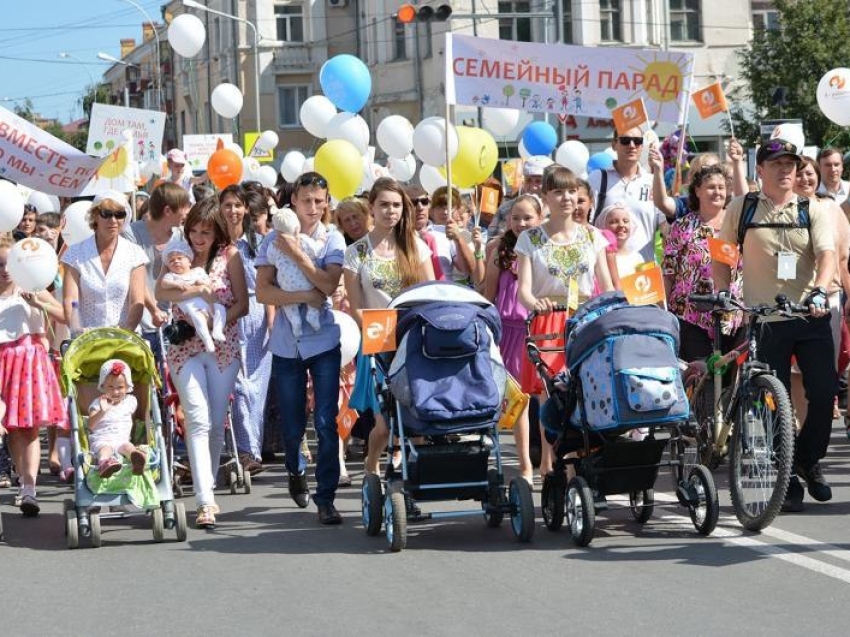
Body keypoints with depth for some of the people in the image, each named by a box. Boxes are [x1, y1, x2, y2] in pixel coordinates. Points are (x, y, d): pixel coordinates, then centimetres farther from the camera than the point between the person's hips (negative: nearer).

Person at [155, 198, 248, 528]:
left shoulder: (229, 256, 1)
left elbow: (242, 304, -2)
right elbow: (160, 293, -9)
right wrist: (195, 292, -24)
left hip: (223, 348, 1)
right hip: (186, 348, -1)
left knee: (216, 424, 5)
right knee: (198, 420, -13)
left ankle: (207, 489, 22)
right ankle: (206, 501, -20)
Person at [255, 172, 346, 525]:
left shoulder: (332, 239, 0)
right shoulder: (274, 240, 0)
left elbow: (329, 284, -13)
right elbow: (263, 292, -7)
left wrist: (297, 254, -18)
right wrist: (303, 296, -18)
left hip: (323, 340, -1)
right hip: (286, 342, 1)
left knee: (326, 422, -8)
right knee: (292, 425, 10)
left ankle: (325, 497, -3)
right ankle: (296, 471, 40)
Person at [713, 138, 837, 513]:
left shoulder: (812, 211, 6)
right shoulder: (742, 209, 6)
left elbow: (827, 254, -8)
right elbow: (721, 259, 13)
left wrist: (820, 291, -25)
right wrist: (723, 295, -1)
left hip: (810, 317, 1)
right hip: (764, 319, -1)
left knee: (824, 393, -5)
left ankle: (808, 460, 20)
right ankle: (787, 480, 12)